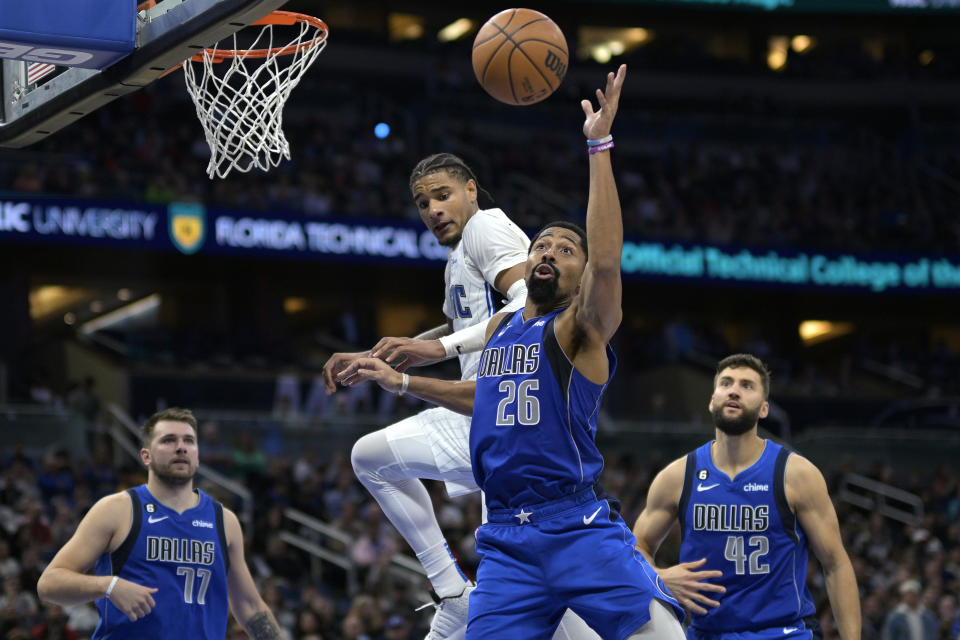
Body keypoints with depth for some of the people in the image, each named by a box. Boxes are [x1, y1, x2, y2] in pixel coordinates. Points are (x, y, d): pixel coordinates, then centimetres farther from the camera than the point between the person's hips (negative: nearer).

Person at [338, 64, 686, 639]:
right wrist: (402, 382, 35)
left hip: (578, 526, -6)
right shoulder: (501, 328, 18)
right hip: (506, 540, 6)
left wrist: (600, 145, -24)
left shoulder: (582, 329, -3)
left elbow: (607, 260, -23)